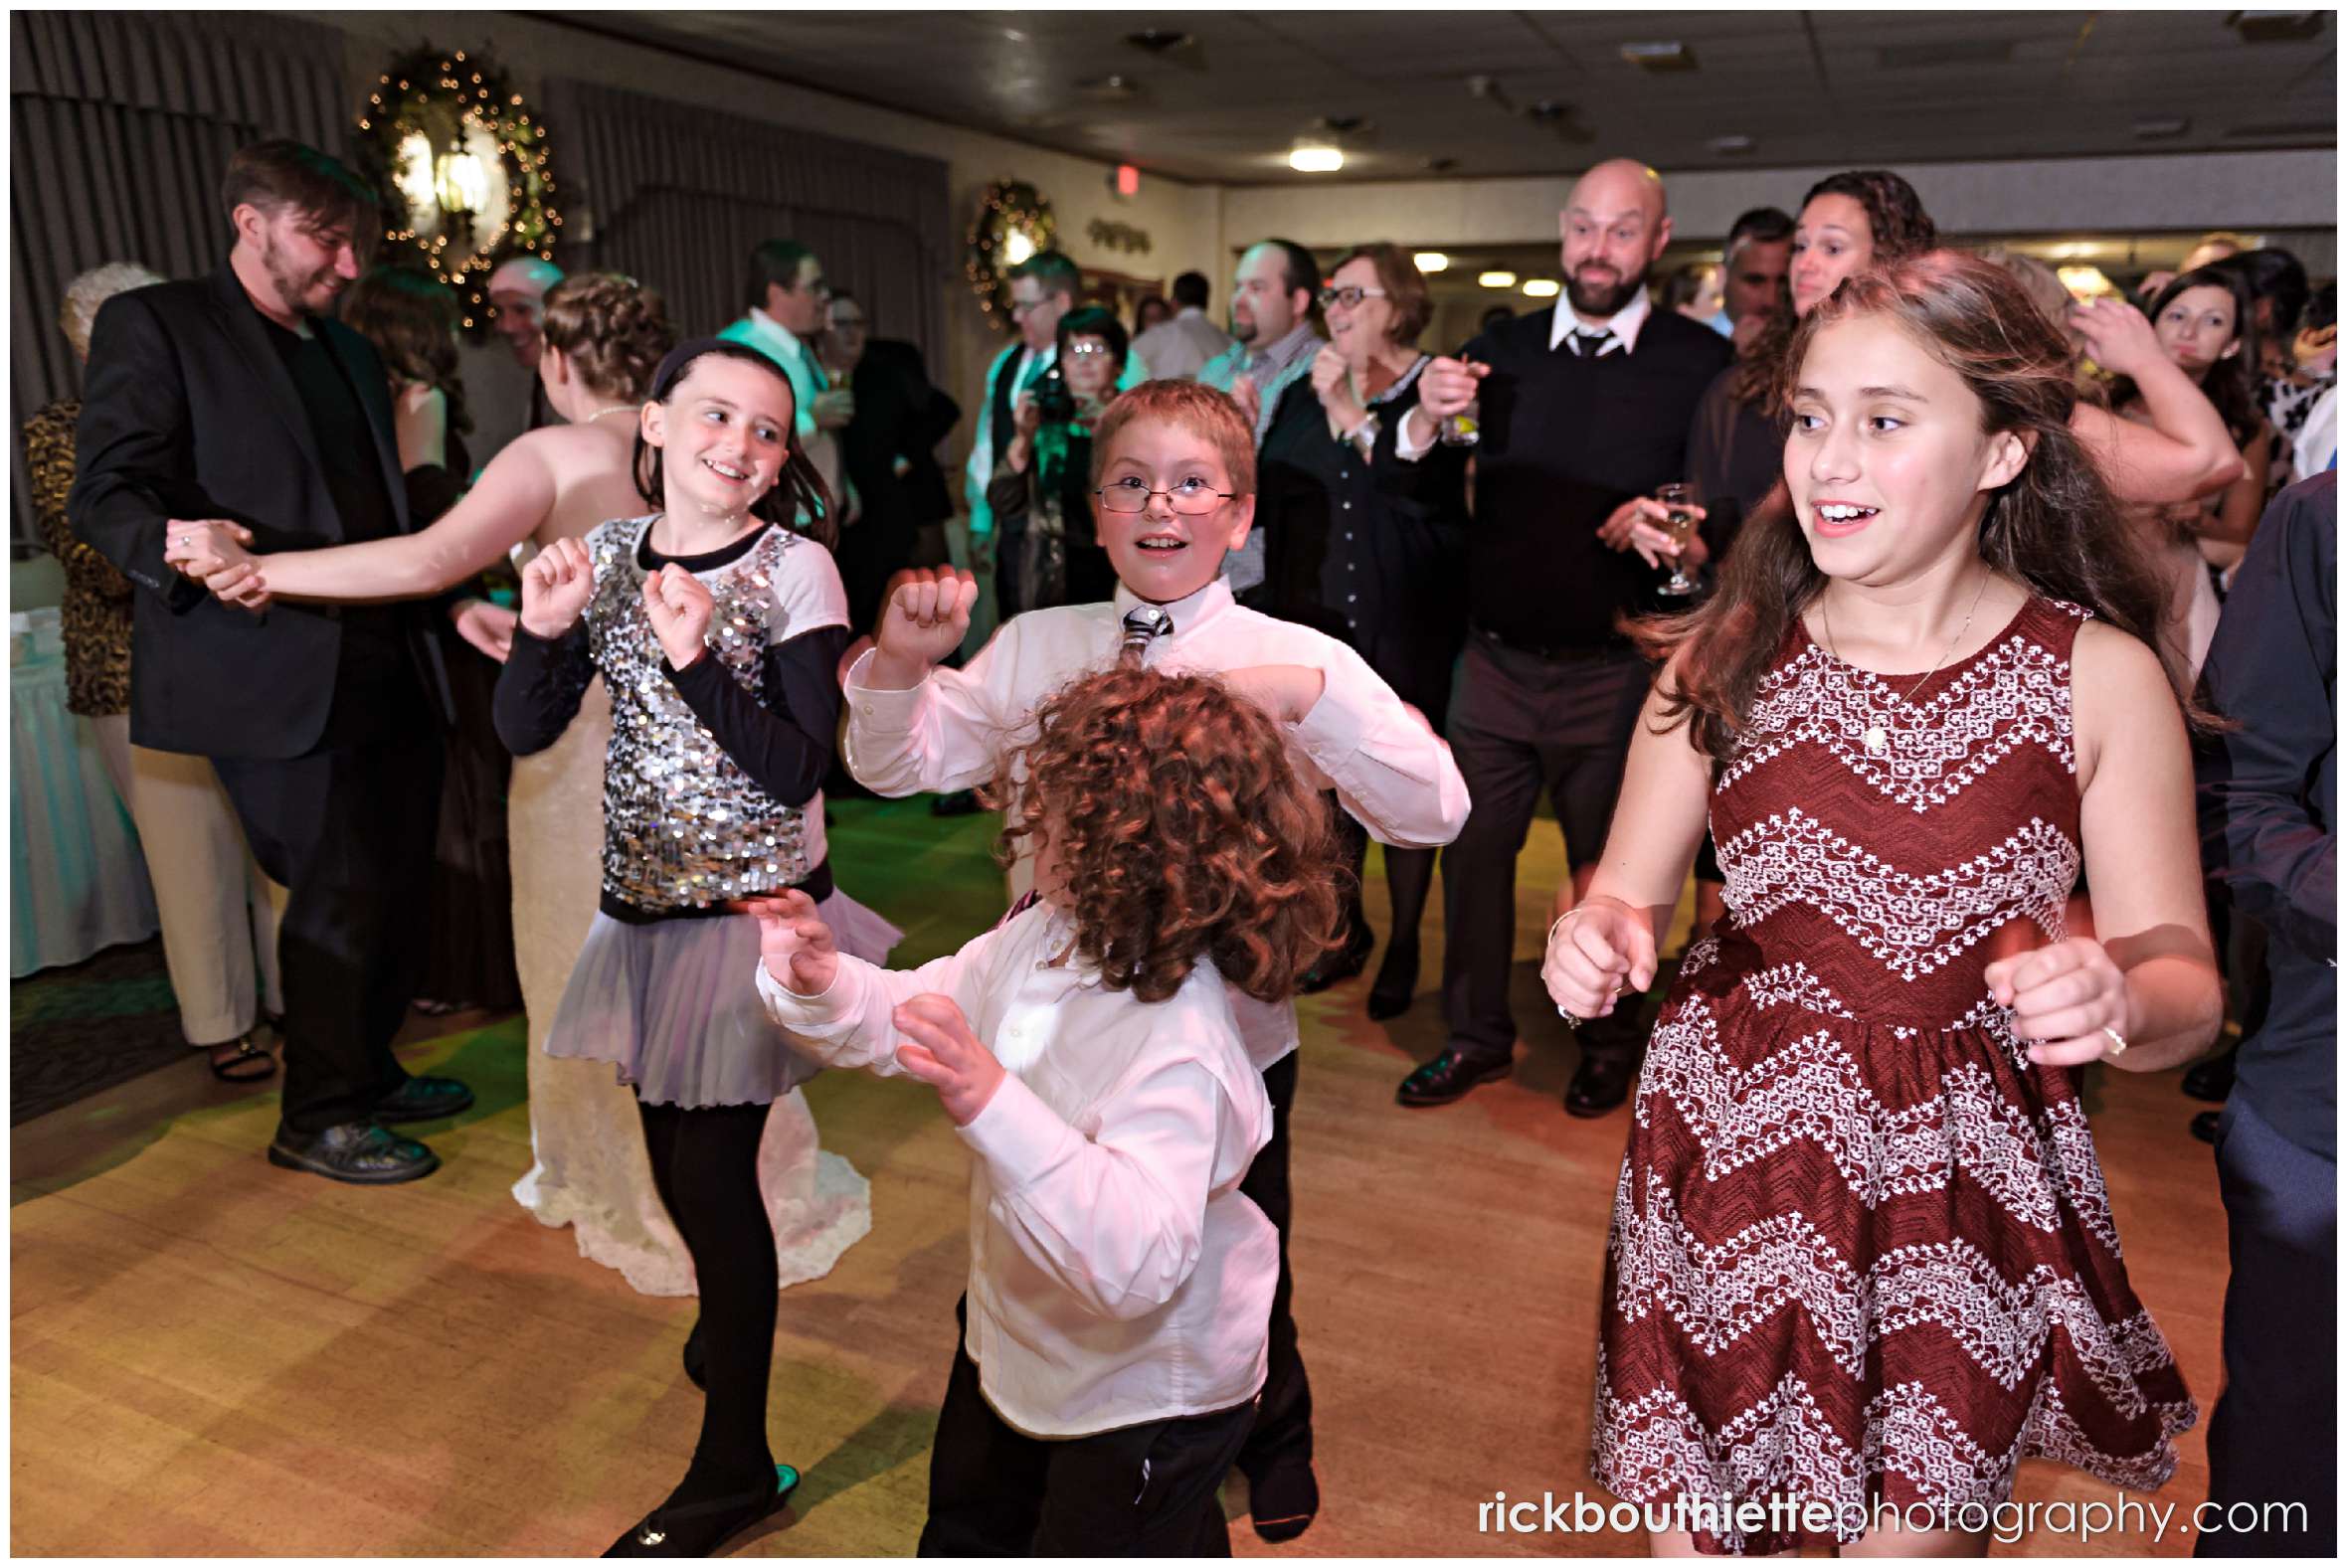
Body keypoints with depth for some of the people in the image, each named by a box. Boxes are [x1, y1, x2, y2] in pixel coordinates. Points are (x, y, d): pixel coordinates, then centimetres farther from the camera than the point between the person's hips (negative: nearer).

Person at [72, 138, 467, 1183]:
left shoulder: (350, 354, 22)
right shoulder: (154, 324, 1)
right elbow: (106, 494, -8)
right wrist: (176, 542, -29)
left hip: (383, 668, 7)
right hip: (272, 672, -7)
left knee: (396, 886, 11)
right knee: (340, 892, -5)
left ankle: (369, 1075, 29)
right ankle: (317, 1117, 13)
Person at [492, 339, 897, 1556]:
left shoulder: (796, 569, -11)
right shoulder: (607, 554, 3)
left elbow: (800, 772, -17)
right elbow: (525, 734, 3)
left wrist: (695, 658, -28)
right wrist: (544, 629, -15)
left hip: (754, 911, -5)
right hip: (644, 908, 5)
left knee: (713, 1171, 0)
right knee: (672, 1159, 19)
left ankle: (734, 1467, 19)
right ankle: (733, 1321, 51)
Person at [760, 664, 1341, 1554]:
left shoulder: (1180, 1046, -38)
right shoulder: (1046, 935, -13)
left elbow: (1134, 1263, -47)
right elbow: (905, 1021, 1)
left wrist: (991, 1102, -54)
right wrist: (820, 986, -19)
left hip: (1146, 1389, -9)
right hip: (1014, 1332, 9)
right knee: (967, 1530, 34)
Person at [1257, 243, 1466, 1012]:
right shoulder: (1304, 395, 12)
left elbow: (1433, 491, -20)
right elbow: (1263, 502, 7)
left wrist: (1355, 417, -17)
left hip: (1405, 630, -4)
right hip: (1316, 624, 5)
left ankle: (1403, 947, 23)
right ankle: (1347, 929, 33)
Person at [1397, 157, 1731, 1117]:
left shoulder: (1700, 363, -2)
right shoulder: (1504, 351, 6)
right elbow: (1414, 490, 3)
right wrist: (1425, 421, -16)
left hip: (1613, 668, -2)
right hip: (1496, 656, 3)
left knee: (1607, 864, 11)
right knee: (1474, 848, 9)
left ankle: (1607, 1042, 31)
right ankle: (1477, 1034, 27)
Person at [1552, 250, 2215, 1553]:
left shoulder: (2100, 675, -7)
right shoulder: (1724, 655, -4)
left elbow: (2183, 977, -5)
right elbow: (1629, 889, 2)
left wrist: (2120, 997, -27)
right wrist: (1598, 935, -21)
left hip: (1965, 1197, 0)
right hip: (1731, 1155, 1)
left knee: (1917, 1534, 13)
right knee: (1704, 1533, 14)